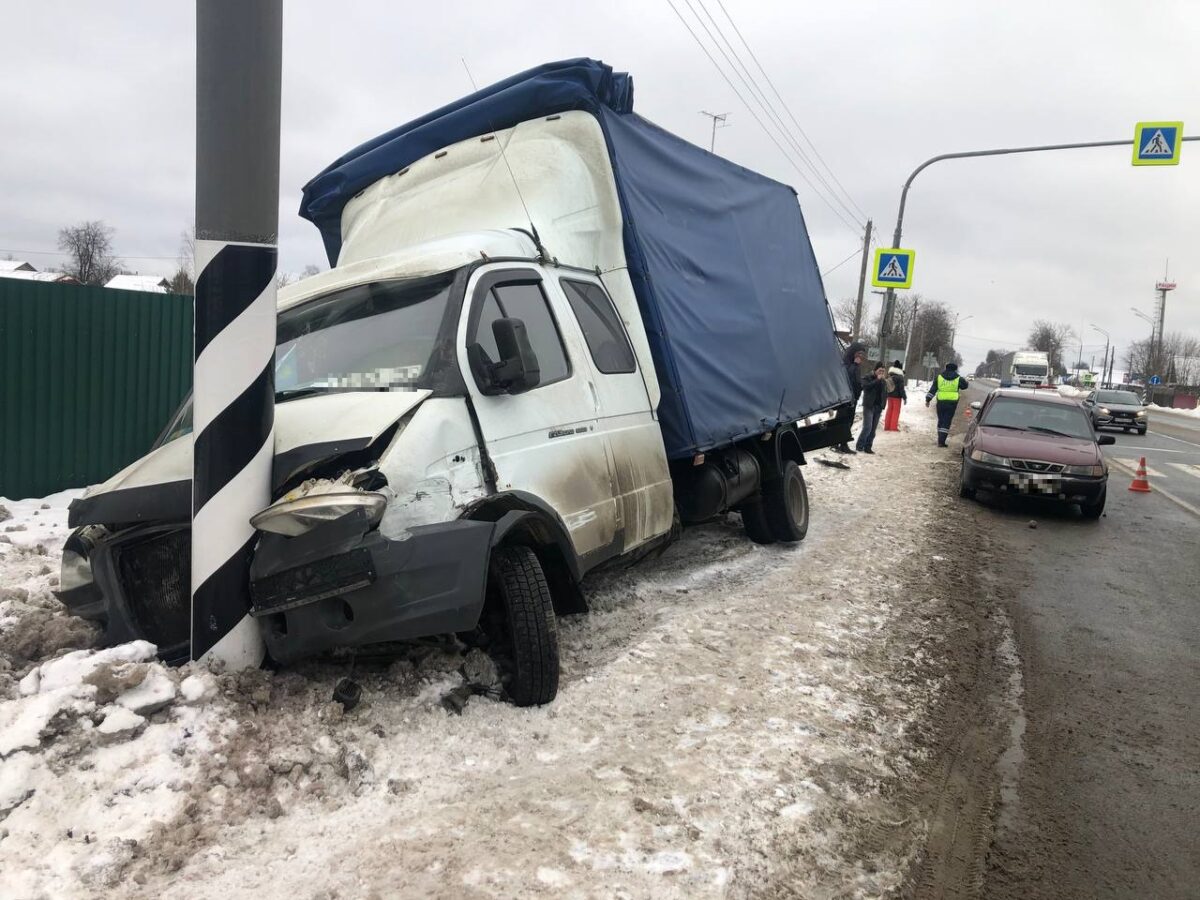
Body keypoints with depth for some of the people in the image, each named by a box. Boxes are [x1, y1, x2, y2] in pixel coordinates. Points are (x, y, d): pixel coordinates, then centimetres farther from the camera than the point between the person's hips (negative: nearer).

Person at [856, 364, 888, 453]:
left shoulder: (883, 381, 14)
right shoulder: (867, 378, 0)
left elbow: (885, 393, 14)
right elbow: (866, 386, -20)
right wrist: (877, 380, -18)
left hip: (878, 407, 5)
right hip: (869, 406, -5)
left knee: (873, 429, 4)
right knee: (867, 427, -13)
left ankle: (868, 447, 9)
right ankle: (859, 446, -3)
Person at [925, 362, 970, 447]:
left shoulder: (939, 376, 2)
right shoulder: (958, 378, -1)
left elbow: (932, 389, 2)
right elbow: (965, 386, 17)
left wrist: (928, 399, 7)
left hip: (941, 402, 2)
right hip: (952, 403, -2)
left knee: (941, 421, 14)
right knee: (947, 422, 0)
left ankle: (940, 439, 21)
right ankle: (941, 441, -6)